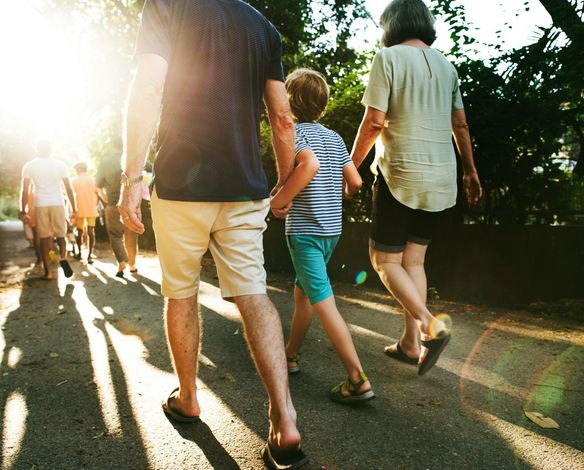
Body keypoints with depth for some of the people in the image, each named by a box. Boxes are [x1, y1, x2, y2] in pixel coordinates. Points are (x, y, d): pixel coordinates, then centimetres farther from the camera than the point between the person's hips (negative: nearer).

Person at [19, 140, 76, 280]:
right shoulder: (60, 164, 6)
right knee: (60, 235, 12)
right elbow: (69, 189, 4)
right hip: (58, 204, 0)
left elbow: (25, 191, 0)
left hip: (40, 205, 0)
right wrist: (74, 209, 9)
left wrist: (23, 211, 7)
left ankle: (48, 272, 5)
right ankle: (63, 258, -16)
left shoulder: (29, 166, 5)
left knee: (44, 239, 6)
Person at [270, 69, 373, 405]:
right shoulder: (335, 137, 11)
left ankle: (359, 380, -4)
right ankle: (290, 355, 35)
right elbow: (355, 182, 8)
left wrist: (280, 199, -19)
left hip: (305, 229, -8)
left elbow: (310, 164, -29)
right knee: (302, 292, 21)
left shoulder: (295, 131, -8)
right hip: (332, 229, 8)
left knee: (323, 303, -6)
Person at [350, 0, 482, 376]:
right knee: (414, 259, 13)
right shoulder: (446, 65, 13)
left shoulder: (388, 57, -5)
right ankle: (410, 343, 17)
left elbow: (374, 122, -12)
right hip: (442, 178, 7)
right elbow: (460, 125, 16)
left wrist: (351, 165, -1)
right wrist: (470, 169, 25)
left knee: (385, 259, 4)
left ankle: (429, 325, -15)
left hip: (402, 176, -6)